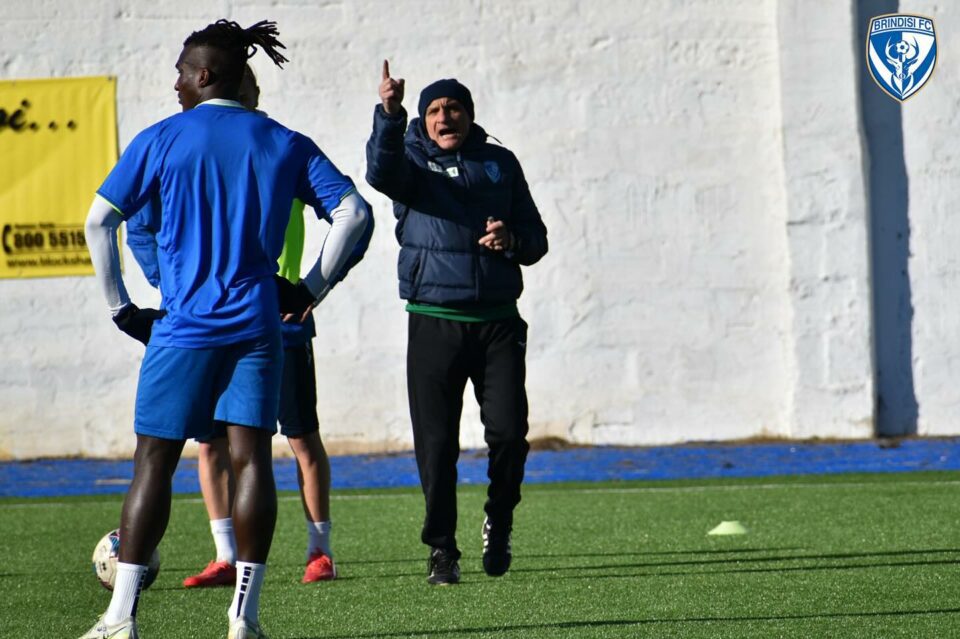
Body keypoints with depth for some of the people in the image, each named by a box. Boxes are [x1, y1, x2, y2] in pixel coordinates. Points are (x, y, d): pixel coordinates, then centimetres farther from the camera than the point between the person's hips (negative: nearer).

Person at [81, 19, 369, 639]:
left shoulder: (161, 140, 1)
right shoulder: (286, 144, 8)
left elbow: (99, 221, -1)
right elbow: (352, 212, 2)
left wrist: (122, 308, 5)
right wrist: (311, 288, 8)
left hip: (184, 328, -2)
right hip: (257, 326, 2)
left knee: (154, 461, 3)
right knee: (251, 457, 1)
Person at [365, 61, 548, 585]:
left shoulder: (500, 164, 14)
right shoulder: (413, 160, 7)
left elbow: (536, 237, 16)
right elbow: (381, 173, -19)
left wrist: (513, 240, -8)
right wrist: (389, 113, -35)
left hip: (498, 321, 1)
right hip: (434, 321, -1)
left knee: (508, 431, -8)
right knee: (436, 441, -2)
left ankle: (498, 523, 17)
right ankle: (441, 548, 8)